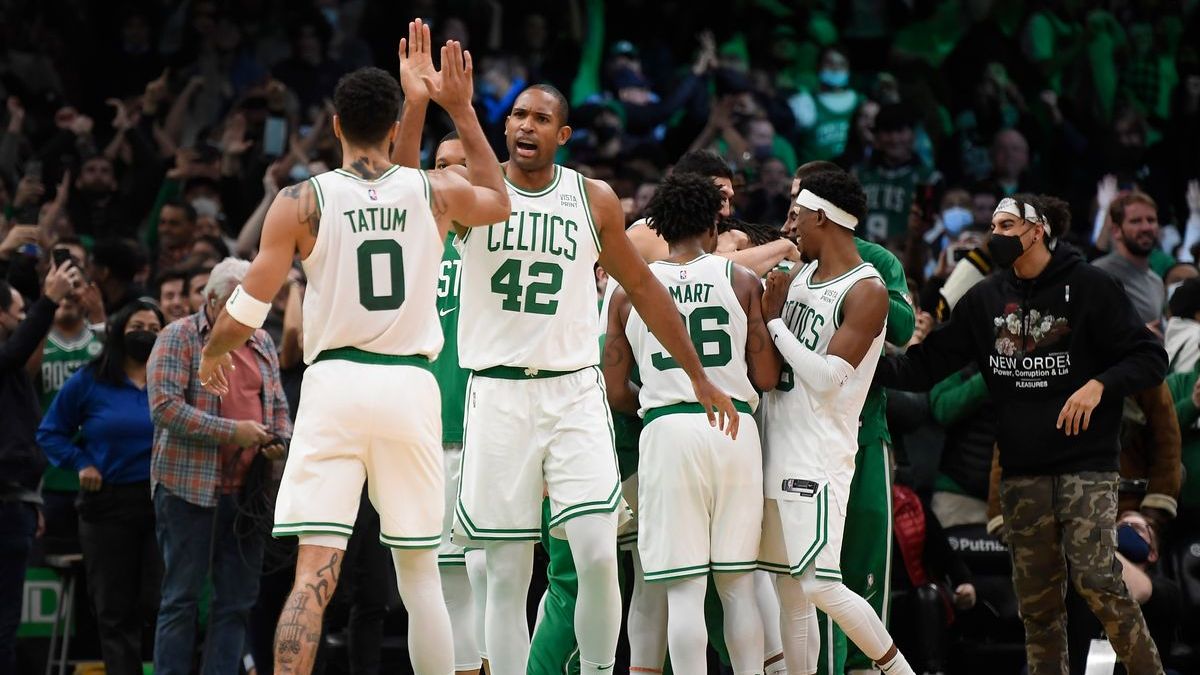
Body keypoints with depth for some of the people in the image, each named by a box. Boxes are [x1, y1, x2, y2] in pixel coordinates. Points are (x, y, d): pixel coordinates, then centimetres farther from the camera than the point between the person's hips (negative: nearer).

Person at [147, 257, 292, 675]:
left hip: (246, 491, 6)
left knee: (237, 600, 5)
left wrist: (281, 441, 1)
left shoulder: (261, 343, 16)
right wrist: (232, 431, -17)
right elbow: (165, 407, -14)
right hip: (190, 487, -6)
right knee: (182, 598, -3)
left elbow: (278, 405, 24)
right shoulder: (178, 338, -3)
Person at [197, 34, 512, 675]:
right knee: (421, 574, 11)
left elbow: (248, 308, -1)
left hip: (335, 382, -2)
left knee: (313, 573, -7)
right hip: (411, 384, 2)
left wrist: (212, 355, 21)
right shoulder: (435, 192, 5)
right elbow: (499, 203, 29)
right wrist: (461, 109, 30)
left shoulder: (301, 202, -1)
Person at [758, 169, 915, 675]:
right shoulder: (797, 275, 13)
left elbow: (828, 377, -20)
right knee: (790, 590, 7)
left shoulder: (867, 291, -12)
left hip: (819, 453, -8)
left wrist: (774, 320, -14)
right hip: (777, 445, 8)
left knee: (817, 585, -13)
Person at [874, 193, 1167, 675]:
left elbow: (1151, 359, -4)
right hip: (1022, 469, 5)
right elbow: (925, 365, 9)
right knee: (1036, 598, 6)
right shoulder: (984, 300, 9)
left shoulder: (1088, 287, -4)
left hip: (1086, 461, -5)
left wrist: (1100, 385, -21)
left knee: (1095, 580, -17)